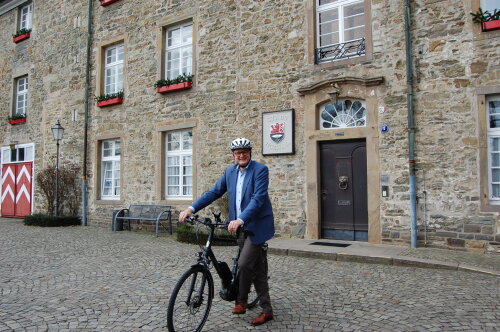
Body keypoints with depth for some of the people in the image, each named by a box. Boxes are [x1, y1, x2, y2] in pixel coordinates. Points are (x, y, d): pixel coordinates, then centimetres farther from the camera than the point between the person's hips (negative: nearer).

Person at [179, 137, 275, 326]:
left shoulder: (260, 170, -12)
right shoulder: (230, 171, 7)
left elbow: (258, 199, -23)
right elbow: (214, 192, 5)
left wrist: (241, 219, -35)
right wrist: (191, 208, -6)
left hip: (256, 225, -6)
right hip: (239, 226, 6)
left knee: (244, 264, -13)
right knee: (258, 269, 13)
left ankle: (241, 300, 16)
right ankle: (267, 310, 26)